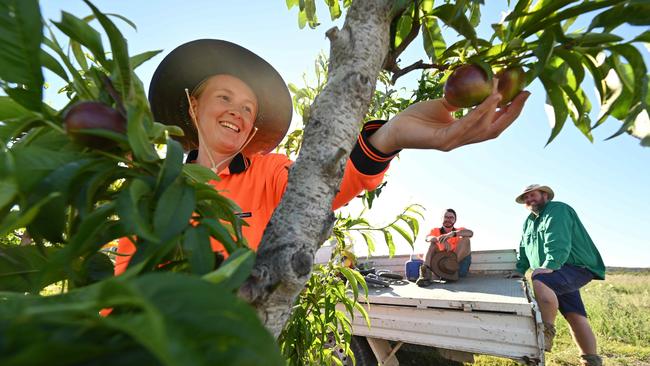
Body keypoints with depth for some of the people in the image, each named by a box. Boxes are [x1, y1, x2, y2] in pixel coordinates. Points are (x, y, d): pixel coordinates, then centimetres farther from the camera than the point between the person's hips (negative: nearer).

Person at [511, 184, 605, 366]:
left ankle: (548, 331, -23)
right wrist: (520, 270, 9)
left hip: (576, 267, -9)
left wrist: (549, 266, -35)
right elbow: (524, 248, 19)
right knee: (575, 316, 8)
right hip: (556, 273, 9)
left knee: (539, 282, -33)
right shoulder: (529, 221, 17)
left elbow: (559, 243, -26)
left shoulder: (557, 210, -11)